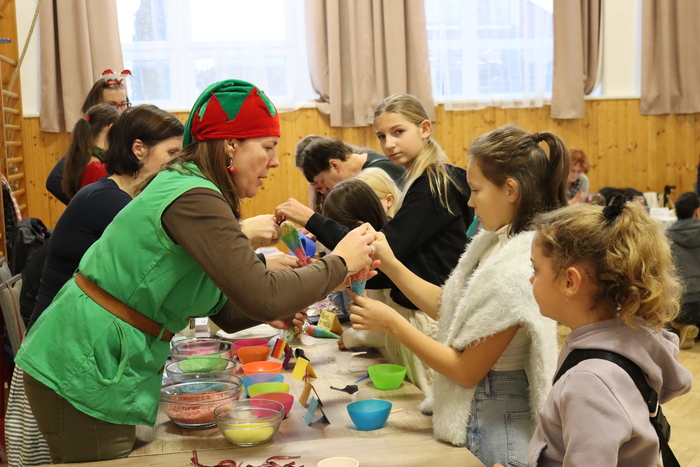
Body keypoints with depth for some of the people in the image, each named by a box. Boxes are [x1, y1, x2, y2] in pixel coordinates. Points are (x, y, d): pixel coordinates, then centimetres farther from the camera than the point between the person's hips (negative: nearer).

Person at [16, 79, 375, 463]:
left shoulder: (190, 189, 9)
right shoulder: (192, 199, -23)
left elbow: (223, 307, 11)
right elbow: (262, 297, -30)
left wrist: (269, 312, -8)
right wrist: (339, 263, -17)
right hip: (80, 373, -10)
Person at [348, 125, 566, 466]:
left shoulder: (516, 271, -28)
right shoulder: (493, 242, 0)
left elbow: (467, 370, -21)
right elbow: (447, 306, 6)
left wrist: (392, 323, -17)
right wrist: (391, 265, -3)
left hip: (495, 422, -8)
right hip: (475, 410, 8)